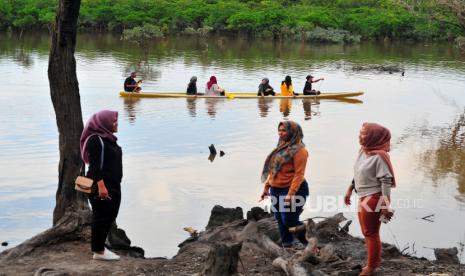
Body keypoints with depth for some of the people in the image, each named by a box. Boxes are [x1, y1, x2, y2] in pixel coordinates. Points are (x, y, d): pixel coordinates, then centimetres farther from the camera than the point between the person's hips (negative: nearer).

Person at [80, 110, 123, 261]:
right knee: (101, 217, -2)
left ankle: (100, 247, 25)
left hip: (113, 185, 10)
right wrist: (101, 186, -26)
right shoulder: (95, 140, -15)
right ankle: (98, 251, 7)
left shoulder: (107, 138, 13)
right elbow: (94, 165, -21)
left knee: (109, 216, 14)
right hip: (101, 186, -10)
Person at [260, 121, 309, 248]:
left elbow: (299, 174, -18)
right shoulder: (281, 148, 13)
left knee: (289, 220, -7)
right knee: (280, 220, 9)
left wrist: (291, 193, -25)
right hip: (276, 190, 8)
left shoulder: (299, 150, -13)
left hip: (293, 190, -8)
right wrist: (266, 187, 14)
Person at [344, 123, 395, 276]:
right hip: (363, 197, 9)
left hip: (373, 198, -9)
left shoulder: (379, 156, -23)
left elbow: (386, 181, -22)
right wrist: (350, 190, 21)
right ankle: (375, 260, 37)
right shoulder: (363, 151, 3)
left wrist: (386, 205, -22)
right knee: (367, 232, 21)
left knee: (371, 233, 5)